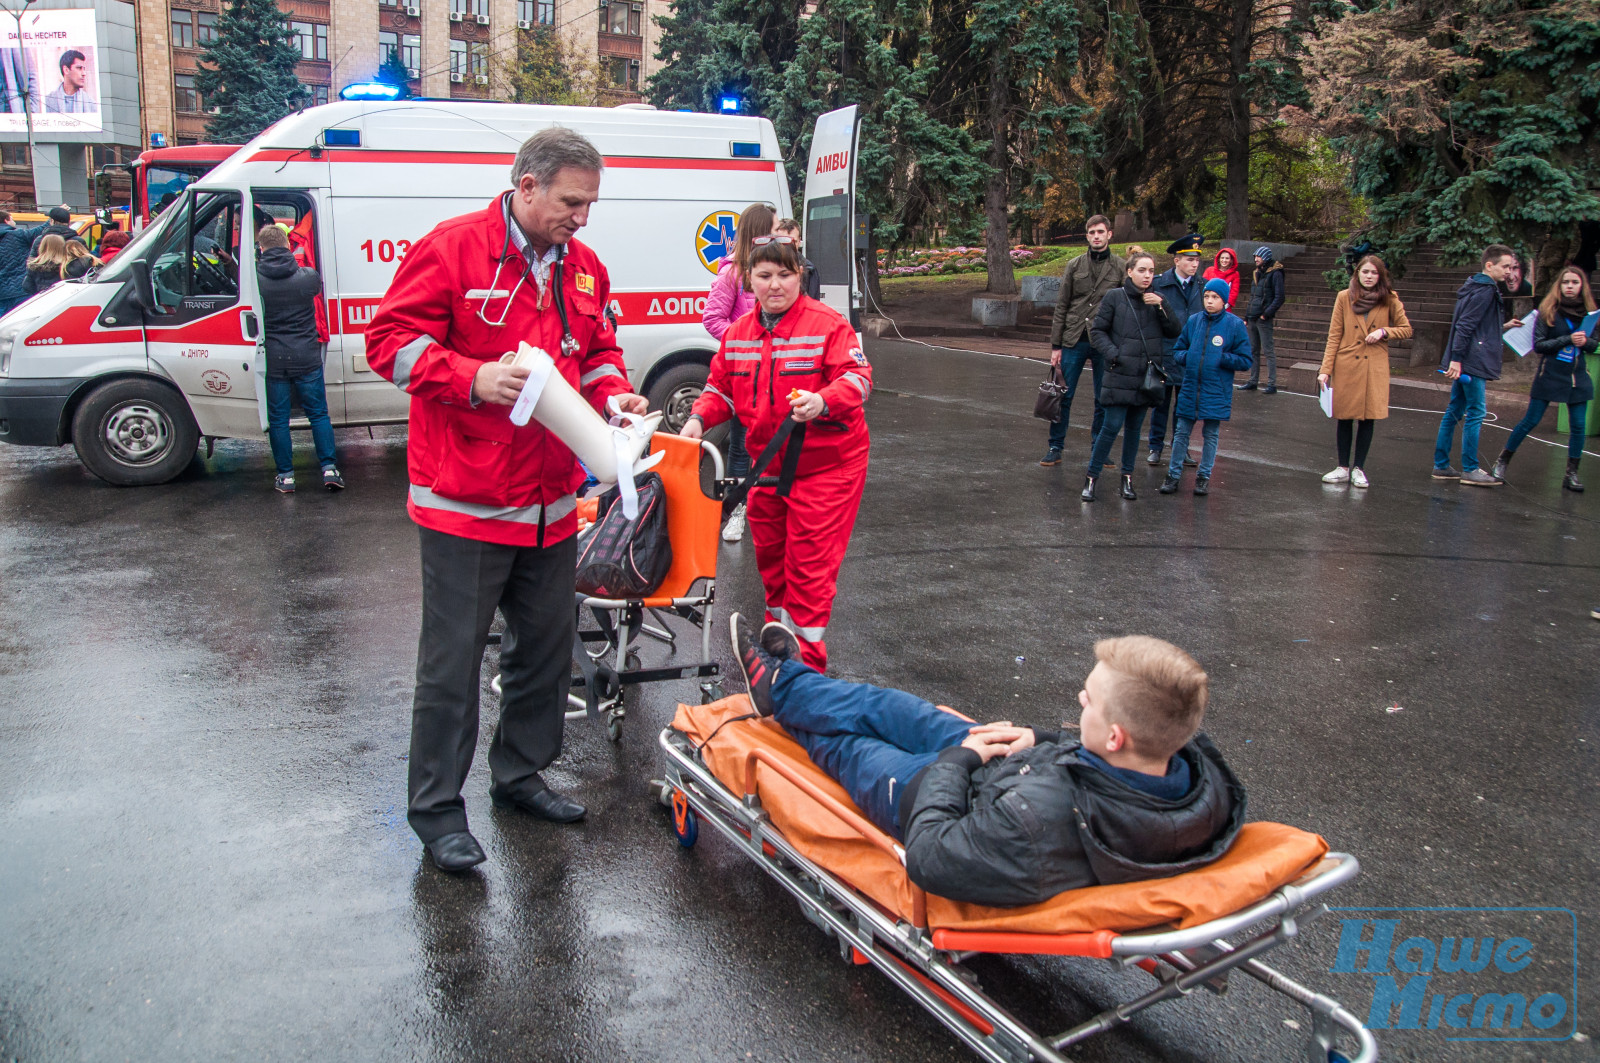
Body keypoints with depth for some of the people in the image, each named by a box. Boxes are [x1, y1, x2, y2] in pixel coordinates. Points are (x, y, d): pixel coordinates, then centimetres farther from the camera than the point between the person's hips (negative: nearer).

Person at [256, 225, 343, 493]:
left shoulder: (255, 278, -8)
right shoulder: (308, 276, -6)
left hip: (273, 359, 0)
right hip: (306, 357, 0)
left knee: (278, 418, 9)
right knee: (318, 413, 11)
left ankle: (286, 476, 12)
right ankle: (329, 468, 8)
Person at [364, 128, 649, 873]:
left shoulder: (584, 267, 11)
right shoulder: (452, 247, -9)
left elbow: (597, 350, 22)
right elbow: (391, 338, -10)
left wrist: (611, 394, 0)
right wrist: (472, 378, -23)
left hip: (550, 503, 7)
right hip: (464, 502, -7)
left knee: (546, 645, 16)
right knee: (453, 659, 2)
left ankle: (520, 773, 35)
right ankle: (436, 809, 17)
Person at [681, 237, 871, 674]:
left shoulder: (828, 324, -12)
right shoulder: (739, 332, 7)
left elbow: (857, 377, -19)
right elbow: (721, 385, 14)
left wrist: (823, 402, -39)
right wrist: (699, 418, -5)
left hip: (826, 464, -6)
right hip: (768, 463, 6)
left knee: (810, 560, -5)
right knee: (770, 553, 18)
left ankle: (807, 658, 5)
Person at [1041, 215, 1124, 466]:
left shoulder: (1121, 267, 3)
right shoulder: (1074, 266, 6)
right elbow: (1061, 307, 7)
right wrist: (1056, 345, 2)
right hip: (1074, 341, 1)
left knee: (1104, 401, 7)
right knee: (1063, 396, 1)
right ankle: (1055, 448, 10)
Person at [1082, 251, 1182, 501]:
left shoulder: (1155, 300, 9)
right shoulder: (1115, 297, -3)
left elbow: (1175, 331, 4)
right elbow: (1097, 330, -1)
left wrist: (1161, 306, -9)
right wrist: (1113, 354, -13)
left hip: (1146, 375, 4)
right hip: (1120, 375, -4)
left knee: (1134, 427, 11)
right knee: (1112, 425, -8)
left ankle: (1127, 477, 21)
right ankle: (1091, 476, 3)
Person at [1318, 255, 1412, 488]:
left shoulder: (1389, 300, 3)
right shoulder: (1344, 298, 2)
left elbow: (1406, 330, 9)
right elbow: (1334, 336, 2)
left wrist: (1384, 331, -11)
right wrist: (1325, 369, -4)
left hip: (1374, 367, 0)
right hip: (1346, 366, 0)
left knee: (1368, 418, 1)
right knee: (1344, 418, 3)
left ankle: (1359, 469, 13)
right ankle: (1343, 468, 15)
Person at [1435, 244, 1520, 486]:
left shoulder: (1479, 288, 18)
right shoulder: (1484, 291, -13)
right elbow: (1465, 325, -20)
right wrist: (1457, 358, -24)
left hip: (1464, 362, 10)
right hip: (1472, 362, -10)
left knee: (1455, 411, 11)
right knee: (1476, 412, -6)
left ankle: (1441, 465, 14)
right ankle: (1470, 470, -2)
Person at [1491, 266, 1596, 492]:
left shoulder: (1589, 313, 6)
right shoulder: (1547, 311, -4)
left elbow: (1593, 345, 9)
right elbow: (1539, 344, -9)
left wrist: (1585, 341, -13)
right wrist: (1568, 340, -19)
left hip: (1578, 378, 3)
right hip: (1550, 376, -3)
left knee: (1578, 426, 1)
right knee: (1530, 421, -1)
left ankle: (1572, 474, 10)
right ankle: (1502, 462, 13)